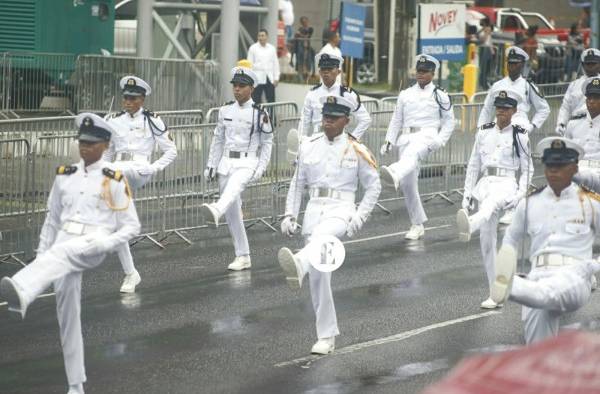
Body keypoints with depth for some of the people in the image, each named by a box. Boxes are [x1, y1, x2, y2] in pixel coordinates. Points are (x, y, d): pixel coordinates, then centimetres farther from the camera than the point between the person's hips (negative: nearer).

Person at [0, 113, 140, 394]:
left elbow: (132, 226, 2)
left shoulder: (114, 181, 1)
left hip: (91, 248, -5)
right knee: (68, 316, 1)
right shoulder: (65, 176, 15)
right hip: (62, 248, 5)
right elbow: (52, 220, 21)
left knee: (61, 253, -39)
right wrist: (40, 255, 15)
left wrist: (105, 243, -15)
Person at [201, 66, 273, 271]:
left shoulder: (259, 114, -3)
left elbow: (267, 143, 1)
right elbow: (218, 139, 15)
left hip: (247, 163, -5)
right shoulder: (226, 110, 9)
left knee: (233, 187, -38)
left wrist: (261, 168, -8)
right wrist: (211, 164, 10)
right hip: (226, 162, 5)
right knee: (232, 212, 5)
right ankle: (243, 256, 13)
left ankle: (216, 211, -69)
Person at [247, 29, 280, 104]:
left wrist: (276, 78, 4)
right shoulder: (253, 48, 1)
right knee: (256, 101, -2)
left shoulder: (272, 48, 8)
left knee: (271, 101, 1)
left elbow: (275, 64, 10)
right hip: (257, 79, -2)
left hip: (269, 79, 2)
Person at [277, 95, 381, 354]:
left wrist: (360, 217, -5)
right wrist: (290, 215, 6)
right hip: (314, 211, 4)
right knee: (318, 277, 2)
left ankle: (299, 265, -72)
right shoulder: (308, 147, 10)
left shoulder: (357, 152, 1)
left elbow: (373, 187, 7)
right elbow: (297, 184, 15)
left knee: (320, 235, -40)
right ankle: (326, 336, 13)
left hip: (341, 210, -4)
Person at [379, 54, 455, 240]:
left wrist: (441, 140, -3)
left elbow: (449, 121, 12)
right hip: (406, 137, 5)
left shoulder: (440, 95, 9)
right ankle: (417, 225, 13)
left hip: (427, 135, -5)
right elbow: (397, 120, 19)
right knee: (409, 183, 1)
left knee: (411, 153, -41)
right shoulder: (406, 94, 18)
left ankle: (395, 175, -75)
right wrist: (389, 141, 7)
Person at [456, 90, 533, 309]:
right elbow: (473, 165, 16)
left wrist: (520, 195, -9)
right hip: (485, 183, 4)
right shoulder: (484, 133, 14)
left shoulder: (520, 136, 4)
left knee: (490, 203, -40)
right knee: (487, 238, -1)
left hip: (506, 184, -4)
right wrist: (467, 194, 10)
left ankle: (469, 226, -76)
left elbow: (527, 169, 4)